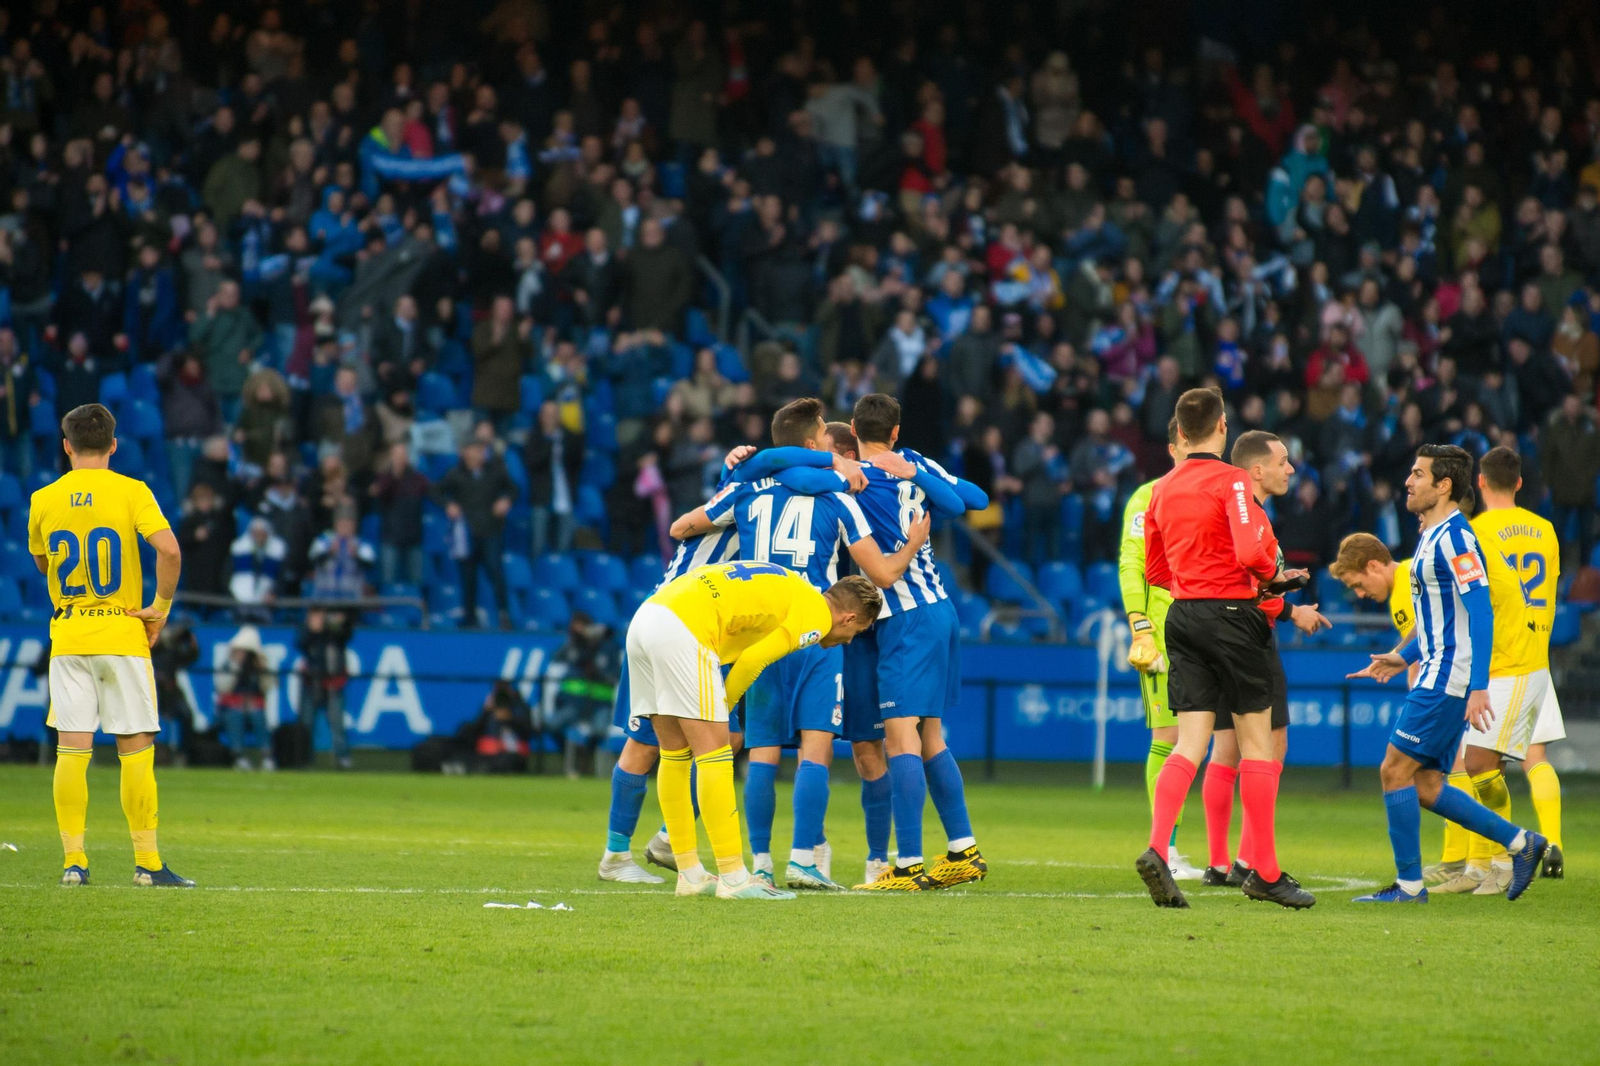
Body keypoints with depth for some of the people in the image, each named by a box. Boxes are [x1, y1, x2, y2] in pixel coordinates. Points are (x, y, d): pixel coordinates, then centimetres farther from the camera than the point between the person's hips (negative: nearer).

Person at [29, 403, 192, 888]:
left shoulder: (44, 500, 3)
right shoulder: (131, 492, -6)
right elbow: (169, 550, -18)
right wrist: (162, 606, -5)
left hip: (67, 638, 2)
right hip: (123, 634, -2)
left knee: (71, 751, 1)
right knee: (136, 751, 3)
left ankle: (73, 861, -2)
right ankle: (147, 863, 3)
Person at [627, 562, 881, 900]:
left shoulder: (789, 588, 27)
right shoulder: (817, 615, 0)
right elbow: (753, 659, -7)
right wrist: (723, 706, 7)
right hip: (682, 629, -9)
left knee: (675, 756, 15)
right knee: (714, 756, -5)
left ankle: (689, 873, 21)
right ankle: (733, 878, -4)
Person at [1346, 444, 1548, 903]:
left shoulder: (1454, 537, -15)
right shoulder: (1433, 536, 17)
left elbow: (1480, 611, -21)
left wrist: (1479, 686, -26)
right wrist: (1403, 656, 21)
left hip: (1447, 679, -10)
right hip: (1437, 675, 10)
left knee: (1396, 771, -8)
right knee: (1425, 785, 9)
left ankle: (1409, 883, -2)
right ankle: (1520, 843, 14)